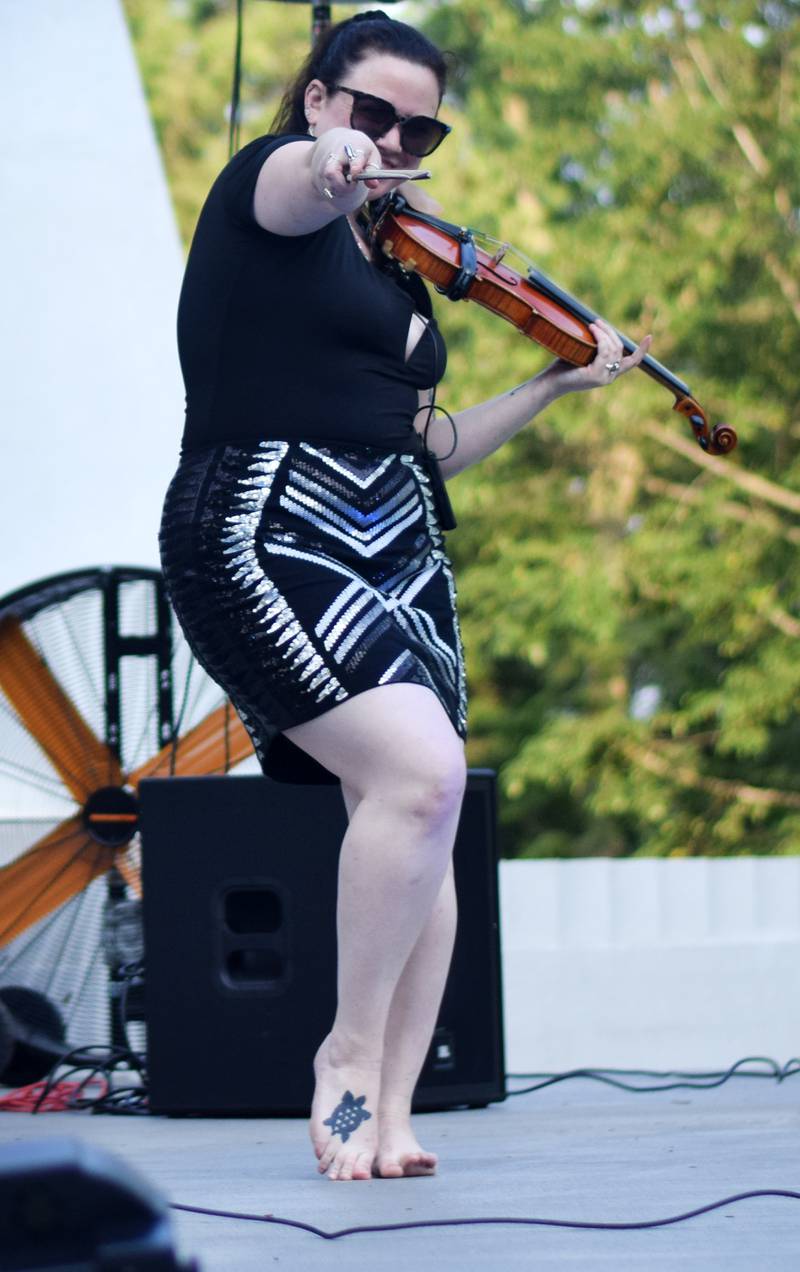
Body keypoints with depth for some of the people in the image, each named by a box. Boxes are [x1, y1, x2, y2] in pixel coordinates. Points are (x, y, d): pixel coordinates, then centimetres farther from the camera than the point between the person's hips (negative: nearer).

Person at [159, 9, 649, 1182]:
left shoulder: (396, 263, 21)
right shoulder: (271, 182, 0)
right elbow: (296, 186, -28)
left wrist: (555, 385, 23)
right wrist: (329, 163, -51)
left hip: (397, 551, 8)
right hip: (266, 533, -8)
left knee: (418, 818, -4)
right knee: (420, 769, -24)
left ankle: (388, 1110, -2)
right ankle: (351, 1052, -9)